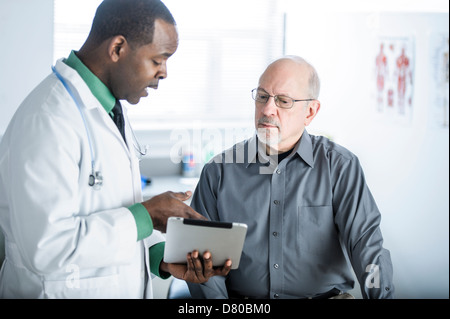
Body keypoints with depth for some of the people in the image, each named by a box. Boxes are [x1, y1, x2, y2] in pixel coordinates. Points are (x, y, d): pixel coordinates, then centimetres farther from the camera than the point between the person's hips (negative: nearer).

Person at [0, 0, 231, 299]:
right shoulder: (47, 120, -23)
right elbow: (47, 248, -29)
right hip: (66, 290, -8)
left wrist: (161, 256, -5)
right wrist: (147, 216, -21)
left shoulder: (111, 110, 8)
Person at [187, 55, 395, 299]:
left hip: (325, 295, 1)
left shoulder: (339, 166, 4)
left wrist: (382, 293, -23)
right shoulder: (219, 171, 7)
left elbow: (364, 240, -5)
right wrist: (216, 304, -12)